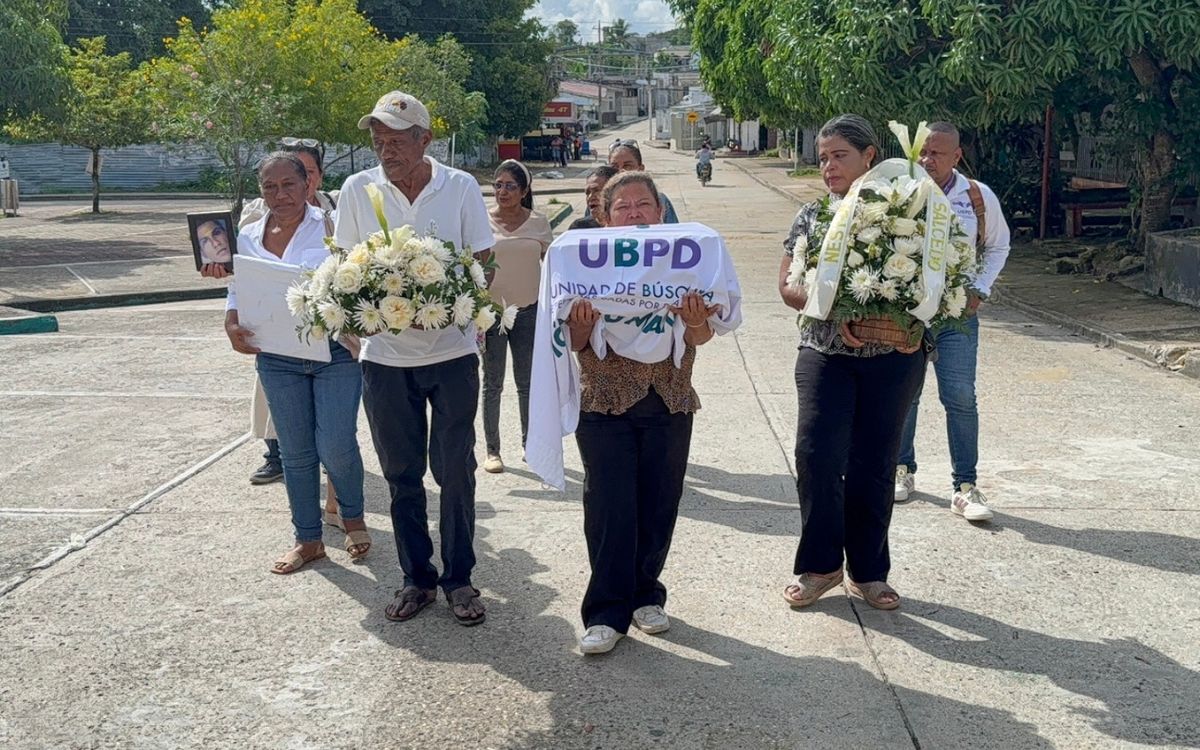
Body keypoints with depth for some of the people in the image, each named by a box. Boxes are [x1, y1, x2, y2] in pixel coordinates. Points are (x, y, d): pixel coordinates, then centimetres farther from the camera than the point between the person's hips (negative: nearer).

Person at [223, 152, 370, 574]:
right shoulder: (248, 238, 7)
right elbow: (237, 293, 14)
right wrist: (233, 325, -7)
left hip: (336, 351, -4)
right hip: (278, 360, 4)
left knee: (335, 446, -8)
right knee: (295, 452, 11)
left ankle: (353, 516, 23)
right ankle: (308, 539, 26)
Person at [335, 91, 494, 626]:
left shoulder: (461, 187, -2)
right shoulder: (357, 190, 1)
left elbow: (482, 262, 0)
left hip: (451, 350, -1)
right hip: (385, 355, 2)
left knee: (455, 471, 3)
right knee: (401, 475, 10)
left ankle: (459, 578, 18)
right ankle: (417, 578, 24)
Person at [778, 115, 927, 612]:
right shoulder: (812, 216, 6)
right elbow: (789, 287, 1)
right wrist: (835, 312, -16)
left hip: (892, 357, -1)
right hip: (825, 353, 1)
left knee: (874, 464, 5)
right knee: (817, 454, -10)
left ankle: (869, 572, 20)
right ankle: (820, 565, 9)